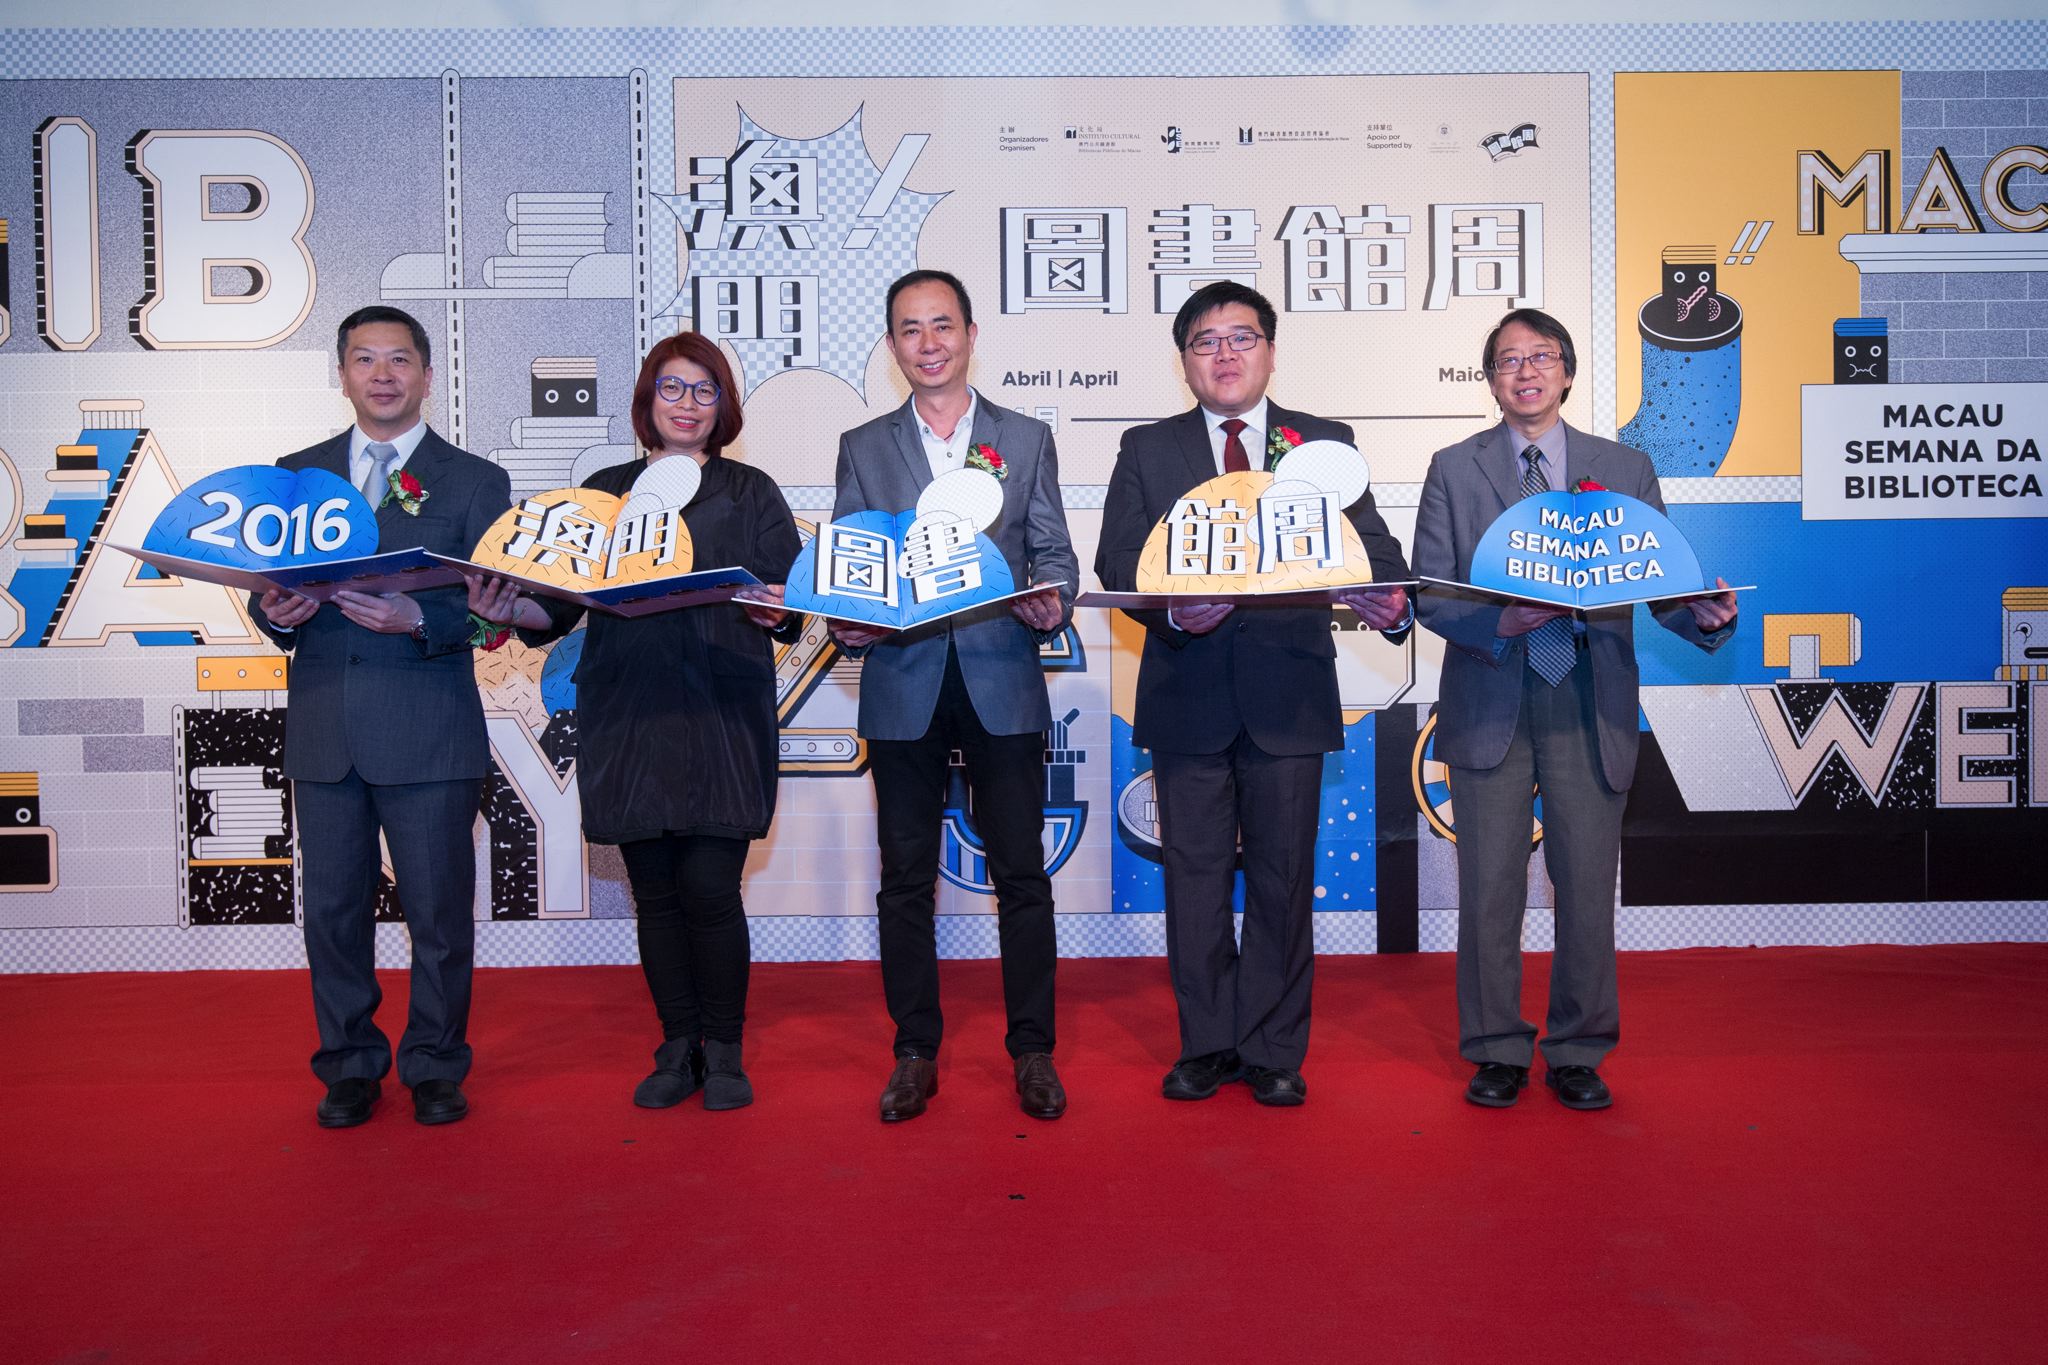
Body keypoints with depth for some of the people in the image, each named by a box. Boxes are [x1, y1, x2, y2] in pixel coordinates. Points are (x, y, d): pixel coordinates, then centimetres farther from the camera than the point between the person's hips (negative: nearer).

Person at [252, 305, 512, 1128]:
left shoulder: (474, 483, 5)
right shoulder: (298, 473, 15)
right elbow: (269, 586, 12)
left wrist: (417, 620, -22)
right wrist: (277, 614, -11)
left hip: (430, 735, -3)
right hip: (322, 731, 3)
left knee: (439, 914, 4)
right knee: (333, 909, 10)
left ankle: (435, 1068, 21)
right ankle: (350, 1067, 26)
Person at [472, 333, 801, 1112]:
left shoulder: (750, 494, 10)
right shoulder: (603, 493, 14)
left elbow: (790, 607, 2)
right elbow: (560, 605, 8)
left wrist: (775, 611, -20)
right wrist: (511, 611, -12)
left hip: (721, 719, -2)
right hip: (628, 718, 2)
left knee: (709, 888, -6)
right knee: (655, 891, 6)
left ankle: (723, 1053, 12)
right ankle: (678, 1051, 20)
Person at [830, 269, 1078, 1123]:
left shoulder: (1026, 440, 10)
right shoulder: (862, 449, 11)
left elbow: (1055, 558, 6)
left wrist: (1051, 604, -15)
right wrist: (847, 626, -13)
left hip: (1003, 683, 0)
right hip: (903, 686, 1)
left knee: (1022, 876, 3)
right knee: (906, 879, 7)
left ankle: (1032, 1052, 17)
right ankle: (914, 1054, 20)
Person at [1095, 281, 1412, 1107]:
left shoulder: (1326, 443, 11)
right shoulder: (1147, 450, 10)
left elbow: (1370, 544, 2)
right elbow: (1117, 562, -1)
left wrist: (1389, 601, -21)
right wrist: (1173, 608, -21)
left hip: (1289, 691, 0)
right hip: (1189, 691, 0)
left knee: (1284, 877, 6)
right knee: (1194, 874, 7)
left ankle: (1274, 1052, 19)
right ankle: (1208, 1045, 21)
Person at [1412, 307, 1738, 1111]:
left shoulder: (1626, 469, 11)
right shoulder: (1454, 470, 8)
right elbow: (1429, 593, 1)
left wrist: (1704, 615, -14)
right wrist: (1498, 623, -17)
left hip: (1590, 704, 1)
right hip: (1490, 703, -1)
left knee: (1588, 884, 4)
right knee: (1490, 886, 3)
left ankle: (1578, 1053, 20)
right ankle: (1497, 1052, 18)